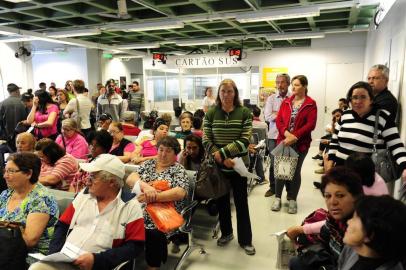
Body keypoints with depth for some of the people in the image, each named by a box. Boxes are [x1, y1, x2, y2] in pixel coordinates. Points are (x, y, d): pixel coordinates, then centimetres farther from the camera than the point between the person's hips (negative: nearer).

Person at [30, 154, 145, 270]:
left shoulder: (131, 206, -6)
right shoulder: (83, 195, 9)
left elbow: (134, 246, -10)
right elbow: (62, 226, 13)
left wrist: (96, 259, -16)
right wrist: (55, 254, -3)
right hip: (64, 260, 5)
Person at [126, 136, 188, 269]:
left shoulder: (178, 170, 1)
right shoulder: (148, 164, 13)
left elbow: (180, 193, -15)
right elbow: (130, 178, 1)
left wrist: (151, 197, -24)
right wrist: (145, 186, -20)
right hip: (138, 211, 4)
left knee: (154, 235, -29)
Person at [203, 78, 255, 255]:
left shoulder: (244, 113, -6)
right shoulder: (211, 113, -2)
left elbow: (244, 141, -13)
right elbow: (206, 141, -5)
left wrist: (222, 152, -19)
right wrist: (222, 159, -16)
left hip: (239, 165, -1)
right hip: (218, 165, 2)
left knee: (241, 202, 9)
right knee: (221, 200, 15)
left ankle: (245, 240, 25)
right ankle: (226, 233, 37)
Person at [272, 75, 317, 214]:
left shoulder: (311, 104, -3)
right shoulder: (286, 102, 8)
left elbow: (311, 124, -12)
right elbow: (279, 120, 1)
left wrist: (295, 136, -20)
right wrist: (286, 133, -17)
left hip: (300, 143, -3)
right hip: (283, 141, 3)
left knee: (295, 171, 8)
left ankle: (292, 199, 22)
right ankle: (278, 198, 19)